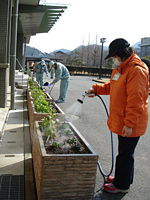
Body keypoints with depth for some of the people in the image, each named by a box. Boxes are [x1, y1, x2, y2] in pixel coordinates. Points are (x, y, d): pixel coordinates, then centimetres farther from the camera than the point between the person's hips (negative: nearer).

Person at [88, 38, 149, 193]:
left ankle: (122, 185, 22)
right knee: (124, 152, 22)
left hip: (131, 124, -9)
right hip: (121, 121, 9)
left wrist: (129, 124, -24)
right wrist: (96, 89, 16)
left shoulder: (136, 70, -22)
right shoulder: (120, 68, 11)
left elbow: (135, 101, -25)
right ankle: (123, 178, 39)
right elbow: (112, 87, 26)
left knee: (125, 154, 5)